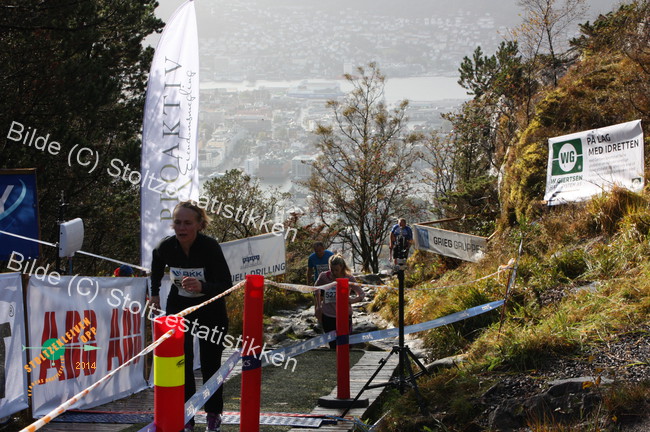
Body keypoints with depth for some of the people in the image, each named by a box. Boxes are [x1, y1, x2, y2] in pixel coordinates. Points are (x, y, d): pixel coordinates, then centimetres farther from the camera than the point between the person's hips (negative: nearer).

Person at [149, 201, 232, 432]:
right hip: (179, 306, 2)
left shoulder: (210, 247, -29)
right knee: (181, 361, -5)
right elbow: (156, 266, 8)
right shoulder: (165, 247, -18)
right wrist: (155, 293, 12)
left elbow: (226, 285, -31)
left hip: (211, 309, -2)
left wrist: (202, 287, -48)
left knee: (210, 363, 3)